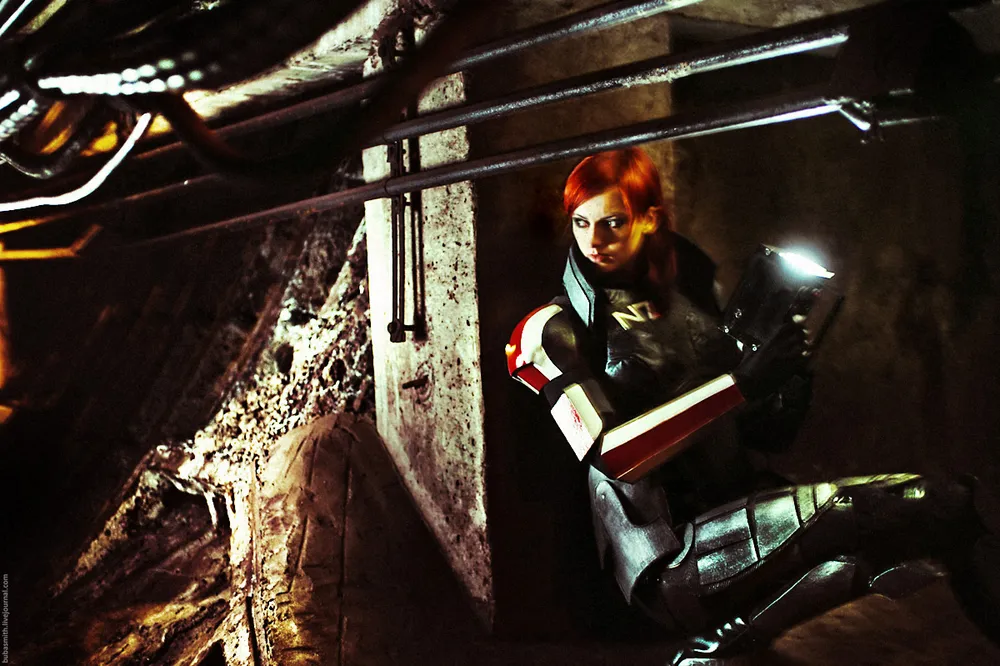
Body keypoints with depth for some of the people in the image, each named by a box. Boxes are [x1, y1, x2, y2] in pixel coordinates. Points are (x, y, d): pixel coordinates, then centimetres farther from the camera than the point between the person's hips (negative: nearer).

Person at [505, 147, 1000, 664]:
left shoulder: (691, 292, 13)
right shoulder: (556, 329, -1)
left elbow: (769, 433, 15)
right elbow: (610, 455, -15)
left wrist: (793, 370, -5)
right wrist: (740, 382, -18)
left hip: (741, 514, 6)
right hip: (671, 563, -6)